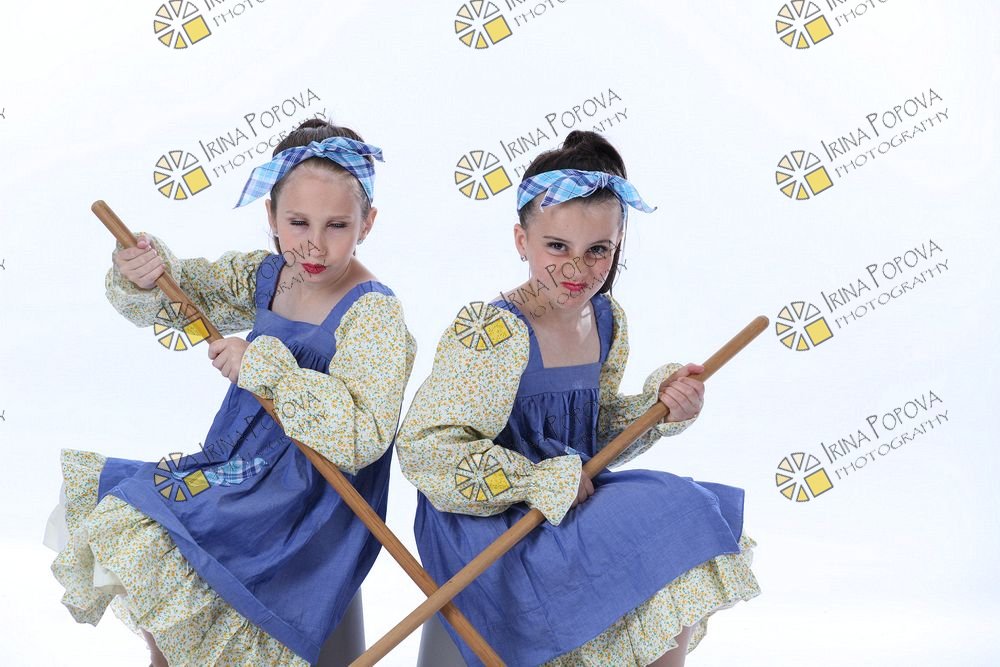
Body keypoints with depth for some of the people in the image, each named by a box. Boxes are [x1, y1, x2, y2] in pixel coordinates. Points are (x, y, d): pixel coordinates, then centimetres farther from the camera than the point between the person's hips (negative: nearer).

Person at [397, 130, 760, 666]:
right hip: (490, 528, -8)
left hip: (569, 498, 8)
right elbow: (424, 448, -25)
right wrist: (549, 482, -22)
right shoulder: (491, 333, -22)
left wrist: (659, 407, -6)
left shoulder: (608, 321, 2)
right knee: (667, 521, -16)